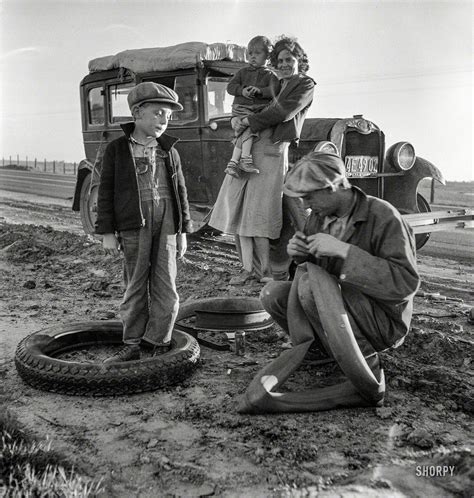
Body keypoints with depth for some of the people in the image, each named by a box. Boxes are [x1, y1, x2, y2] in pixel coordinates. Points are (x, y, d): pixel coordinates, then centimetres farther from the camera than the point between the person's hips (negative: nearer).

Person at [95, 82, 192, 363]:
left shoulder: (169, 151, 11)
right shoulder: (117, 150, 3)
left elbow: (180, 191, 13)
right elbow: (106, 192, 3)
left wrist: (183, 230, 10)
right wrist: (107, 232, -2)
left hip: (165, 225, 2)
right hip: (133, 227, -2)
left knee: (165, 288, 0)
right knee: (136, 287, 4)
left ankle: (159, 344, 11)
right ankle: (132, 346, 15)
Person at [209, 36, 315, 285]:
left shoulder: (305, 85, 7)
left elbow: (282, 113, -9)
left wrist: (247, 121, -7)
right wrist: (237, 119, 6)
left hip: (271, 152, -6)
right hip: (247, 150, 6)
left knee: (257, 215, -9)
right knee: (240, 210, 0)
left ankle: (265, 269, 2)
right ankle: (247, 267, 5)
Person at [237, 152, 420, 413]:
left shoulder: (383, 217, -17)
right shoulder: (318, 217, 2)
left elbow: (405, 284, -25)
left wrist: (344, 250, -30)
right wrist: (299, 253, -11)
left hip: (382, 321, -6)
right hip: (333, 313, 6)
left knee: (309, 278, -28)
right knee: (272, 294, -13)